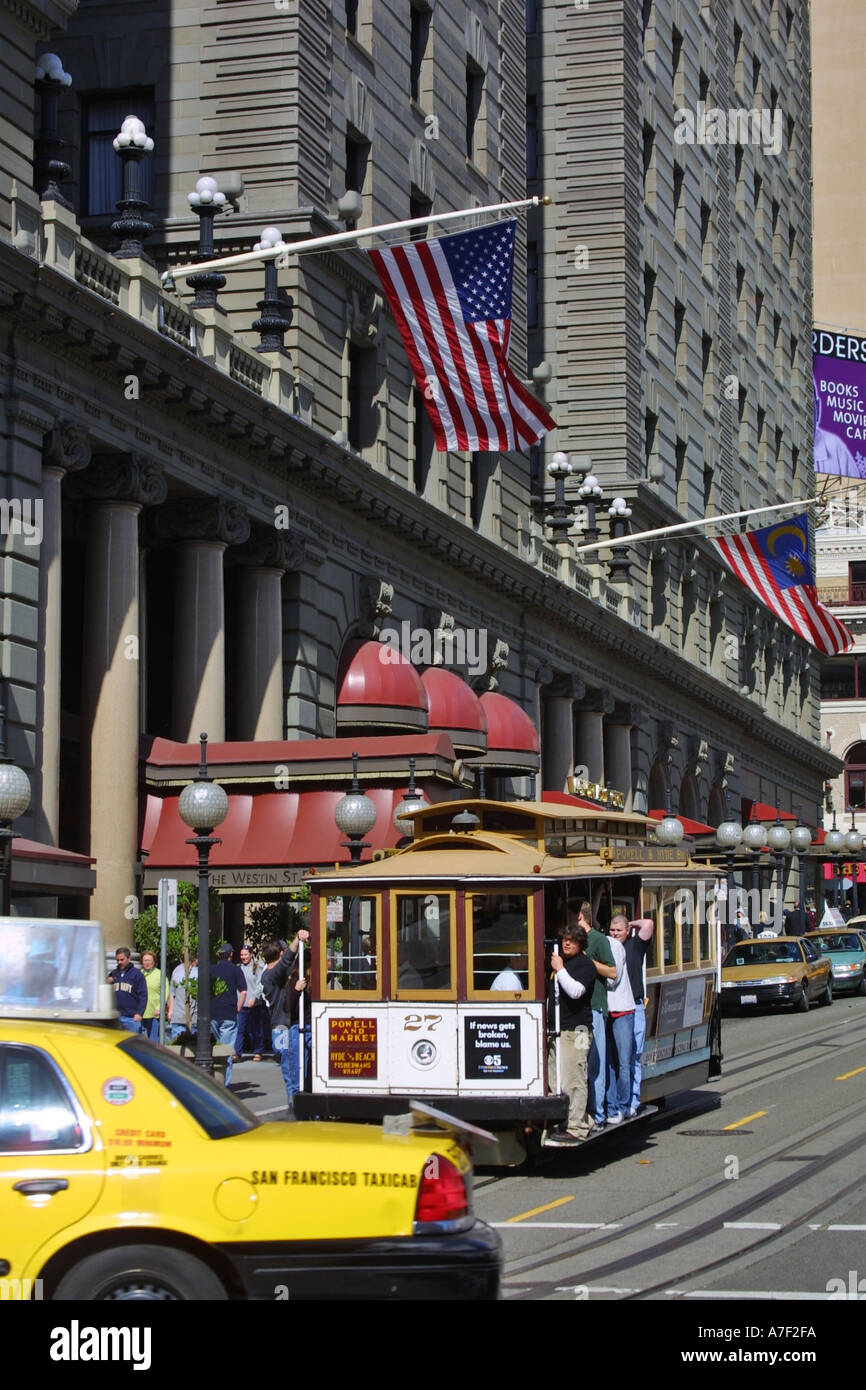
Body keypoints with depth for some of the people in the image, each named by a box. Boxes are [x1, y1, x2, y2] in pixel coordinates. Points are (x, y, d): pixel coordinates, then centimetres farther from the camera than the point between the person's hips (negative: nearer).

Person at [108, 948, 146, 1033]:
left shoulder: (136, 973, 0)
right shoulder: (114, 973, 14)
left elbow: (143, 995, -4)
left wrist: (139, 1013, -14)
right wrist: (109, 981, 0)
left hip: (131, 1017, -4)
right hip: (117, 1017, 4)